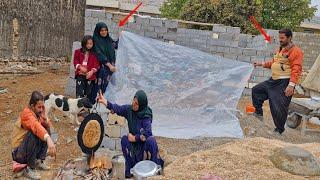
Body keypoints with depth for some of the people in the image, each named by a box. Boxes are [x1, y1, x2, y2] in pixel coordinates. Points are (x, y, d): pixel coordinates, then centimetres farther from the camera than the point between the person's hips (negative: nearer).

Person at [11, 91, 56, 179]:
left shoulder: (38, 112, -2)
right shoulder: (27, 113, -25)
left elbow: (49, 126, 4)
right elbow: (36, 126, -44)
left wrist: (45, 121, -19)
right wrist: (49, 140, -60)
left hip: (31, 148, 8)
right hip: (19, 153, -8)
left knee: (46, 130, -2)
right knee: (33, 133, -31)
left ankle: (39, 161, 3)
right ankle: (29, 168, -20)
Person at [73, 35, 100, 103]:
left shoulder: (94, 54, 4)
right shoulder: (78, 52, 7)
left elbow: (96, 64, 0)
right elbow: (75, 61, 5)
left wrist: (92, 71, -16)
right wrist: (80, 67, -13)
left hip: (90, 75, 0)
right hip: (80, 74, 0)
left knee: (88, 92, 8)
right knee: (79, 92, -7)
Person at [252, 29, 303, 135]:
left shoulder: (296, 51, -13)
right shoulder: (280, 50, 15)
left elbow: (296, 70, -21)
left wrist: (291, 85, -28)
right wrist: (262, 64, 17)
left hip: (284, 83, -9)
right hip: (273, 80, 9)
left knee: (279, 107, -8)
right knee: (256, 90, 16)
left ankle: (279, 130, 8)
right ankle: (259, 113, 26)